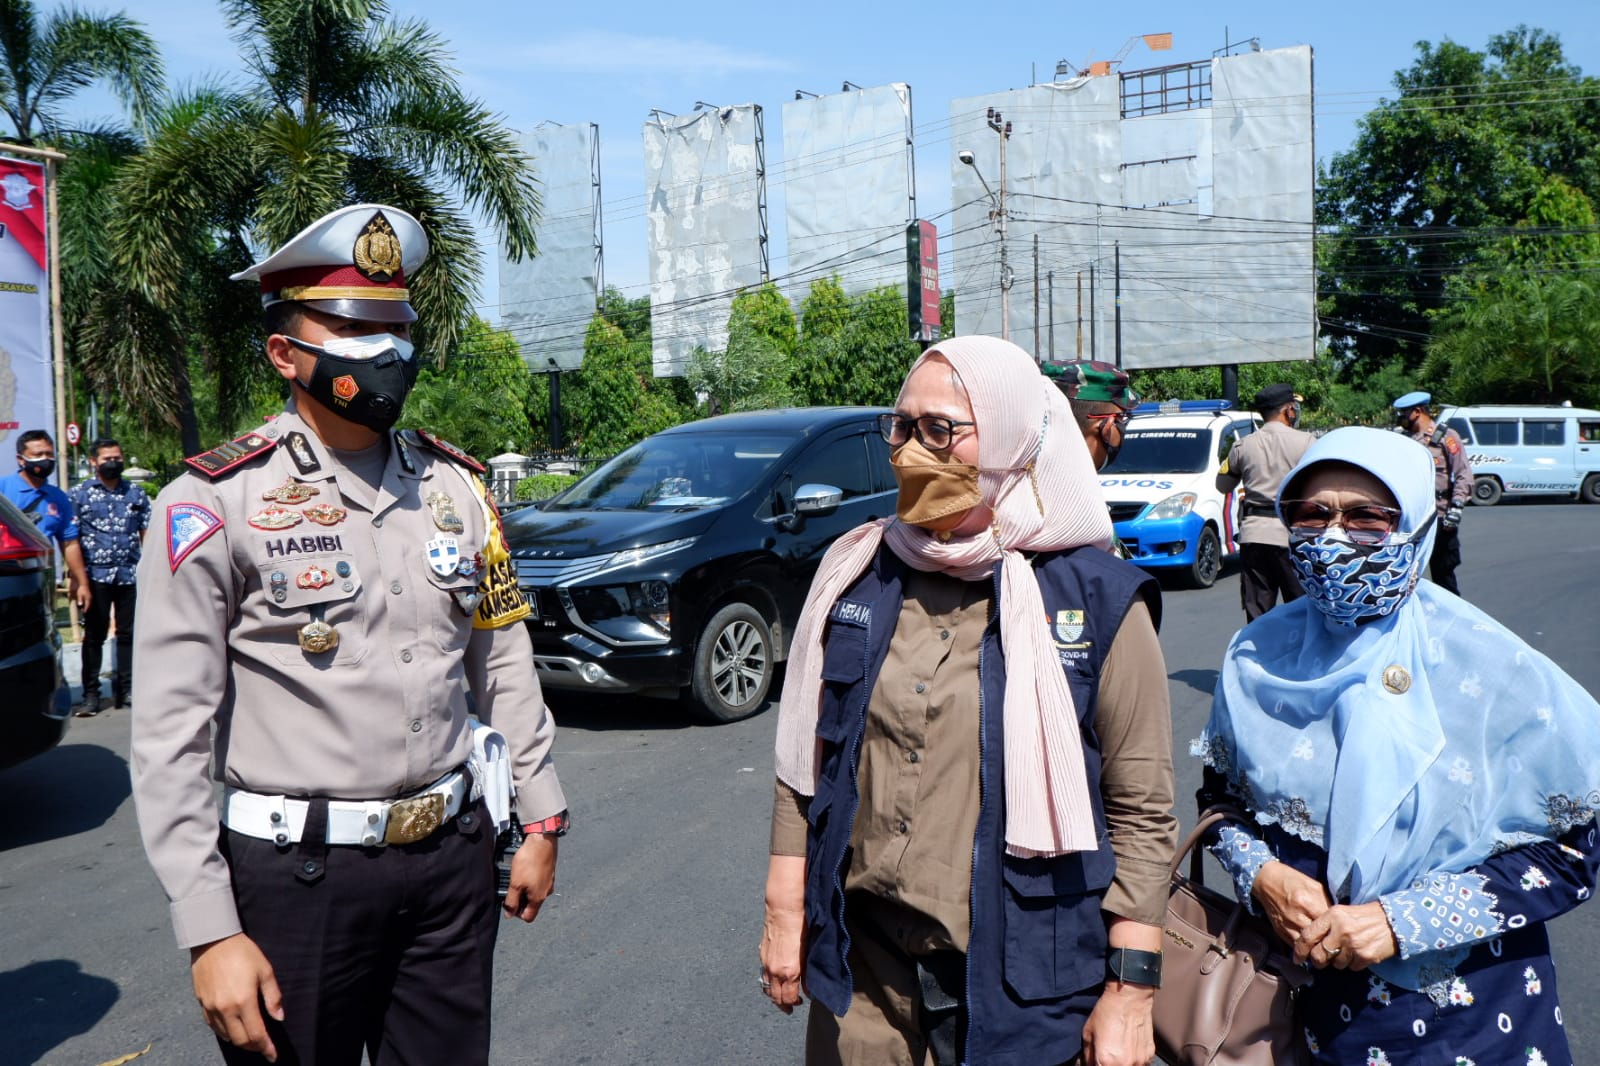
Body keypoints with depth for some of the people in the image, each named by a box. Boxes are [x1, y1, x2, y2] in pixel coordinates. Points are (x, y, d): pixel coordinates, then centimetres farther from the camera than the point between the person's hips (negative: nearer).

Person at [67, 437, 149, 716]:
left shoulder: (137, 494, 12)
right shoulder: (78, 494, 4)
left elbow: (147, 534, 12)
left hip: (131, 575, 2)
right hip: (96, 575, -2)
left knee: (128, 633, 7)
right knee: (94, 635, 2)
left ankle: (126, 688, 16)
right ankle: (91, 694, 7)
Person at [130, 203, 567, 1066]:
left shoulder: (455, 485, 6)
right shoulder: (219, 503, -10)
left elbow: (505, 664, 12)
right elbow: (169, 733, -12)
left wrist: (541, 819, 12)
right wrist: (209, 933, -14)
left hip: (453, 859, 5)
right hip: (299, 871, -4)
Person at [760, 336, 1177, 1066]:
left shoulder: (1098, 598, -10)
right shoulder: (857, 574, 1)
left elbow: (1142, 814, -8)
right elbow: (804, 761, 8)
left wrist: (1130, 991, -8)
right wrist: (785, 912, 8)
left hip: (1025, 984, -3)